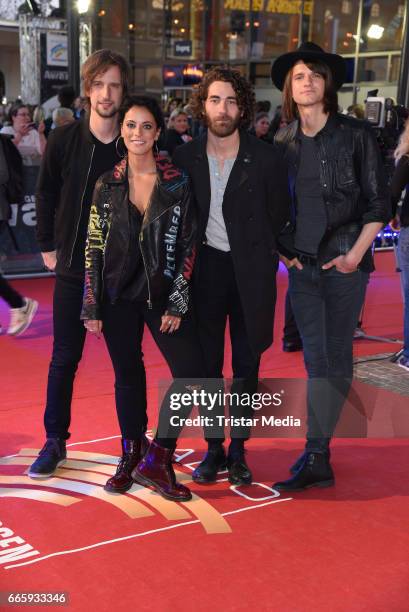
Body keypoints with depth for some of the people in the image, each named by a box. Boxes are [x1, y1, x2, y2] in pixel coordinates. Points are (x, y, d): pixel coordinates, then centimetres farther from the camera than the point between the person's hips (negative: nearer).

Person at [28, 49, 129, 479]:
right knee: (64, 359, 7)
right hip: (73, 267, 1)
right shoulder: (63, 140, -3)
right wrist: (48, 245, 5)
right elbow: (45, 196, 6)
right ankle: (55, 441, 21)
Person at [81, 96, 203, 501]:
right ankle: (131, 456, 27)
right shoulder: (107, 185, 1)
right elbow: (94, 247, 2)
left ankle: (157, 460, 6)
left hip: (163, 293, 0)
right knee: (128, 376, 9)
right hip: (118, 295, 1)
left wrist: (178, 303, -6)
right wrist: (92, 307, 0)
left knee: (191, 374, -9)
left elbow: (188, 246, -2)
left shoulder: (177, 183, -2)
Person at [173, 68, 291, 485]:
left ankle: (238, 450, 21)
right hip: (204, 268, 1)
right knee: (207, 363, 7)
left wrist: (262, 259, 0)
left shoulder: (266, 158, -4)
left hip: (250, 272, -1)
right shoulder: (184, 157, 1)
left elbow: (278, 218, 3)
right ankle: (213, 447, 21)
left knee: (246, 366, 7)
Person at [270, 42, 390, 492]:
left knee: (335, 359, 1)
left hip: (344, 261, -3)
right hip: (302, 265, 4)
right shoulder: (283, 143, 7)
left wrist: (355, 254, -11)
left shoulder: (356, 135, -3)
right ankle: (319, 460, 14)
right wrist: (281, 248, 2)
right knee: (316, 360, 6)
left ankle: (315, 455, 6)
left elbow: (377, 203, -2)